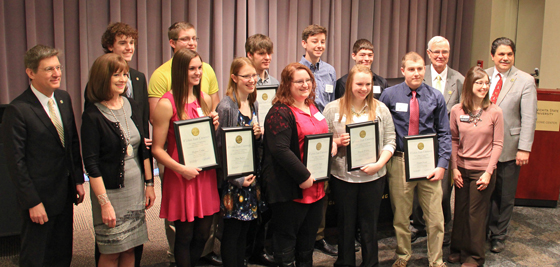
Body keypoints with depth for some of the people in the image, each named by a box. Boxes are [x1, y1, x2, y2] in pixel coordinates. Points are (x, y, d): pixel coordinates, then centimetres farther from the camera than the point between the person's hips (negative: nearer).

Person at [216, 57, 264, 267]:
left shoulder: (254, 104, 9)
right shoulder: (226, 107, -14)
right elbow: (220, 147, -14)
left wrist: (259, 134, -5)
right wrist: (237, 179, -17)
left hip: (251, 176, 7)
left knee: (245, 230, 14)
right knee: (232, 230, 2)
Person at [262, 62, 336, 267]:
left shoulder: (313, 108, 13)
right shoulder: (280, 113, -15)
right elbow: (280, 150, -24)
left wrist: (332, 145, 6)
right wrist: (303, 176, -23)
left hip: (315, 187, 9)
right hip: (290, 188, -8)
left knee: (309, 235, 19)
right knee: (286, 236, 5)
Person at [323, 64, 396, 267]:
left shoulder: (381, 109, 3)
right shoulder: (333, 108, 0)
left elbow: (390, 141, 1)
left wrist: (379, 164, -13)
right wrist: (337, 142, -17)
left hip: (373, 177, 1)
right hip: (343, 176, -1)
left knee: (370, 226, 11)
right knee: (345, 225, 12)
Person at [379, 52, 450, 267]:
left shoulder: (435, 97, 2)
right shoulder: (390, 95, -1)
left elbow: (444, 133, 4)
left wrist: (442, 165, -4)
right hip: (399, 162, -1)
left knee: (435, 217, 4)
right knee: (400, 215, 12)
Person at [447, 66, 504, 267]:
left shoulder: (495, 112, -6)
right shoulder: (457, 111, 0)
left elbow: (497, 144, -4)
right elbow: (453, 141, 5)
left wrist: (488, 172, -9)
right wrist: (454, 168, -1)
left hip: (483, 170, -2)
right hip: (462, 169, 2)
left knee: (476, 214, 5)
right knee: (460, 211, 9)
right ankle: (458, 249, 28)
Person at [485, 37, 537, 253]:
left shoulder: (525, 81, -4)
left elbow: (529, 118, -7)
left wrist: (524, 148, -12)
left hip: (508, 149, -2)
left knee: (505, 197, 8)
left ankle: (498, 236, 25)